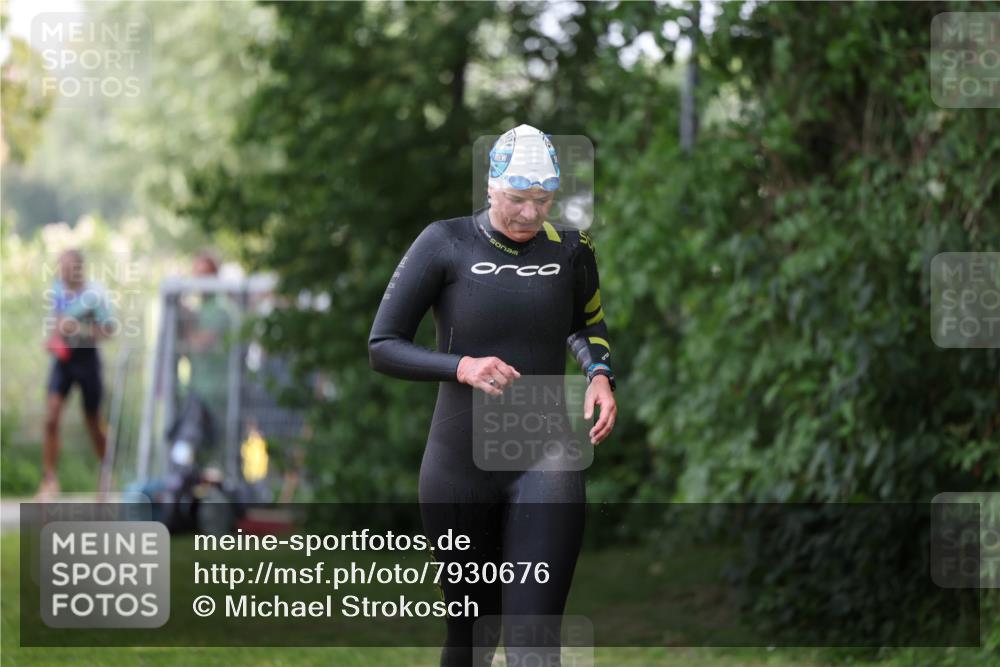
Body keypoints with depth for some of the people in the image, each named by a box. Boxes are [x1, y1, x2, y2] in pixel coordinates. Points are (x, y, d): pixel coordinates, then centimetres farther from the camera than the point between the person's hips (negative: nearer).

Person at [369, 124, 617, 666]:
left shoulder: (570, 248, 3)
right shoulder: (446, 244, -6)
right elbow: (382, 348, -5)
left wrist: (599, 374, 3)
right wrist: (461, 367, -21)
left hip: (545, 464, 1)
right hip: (460, 471, -1)